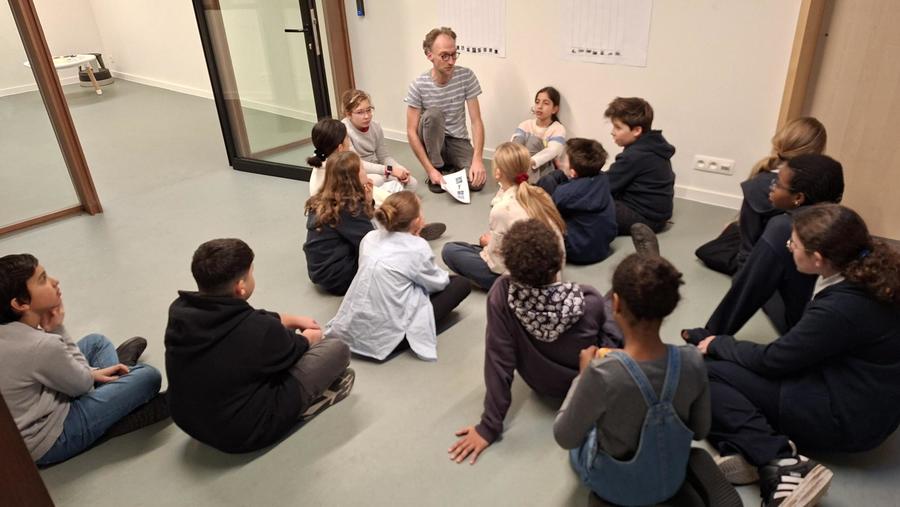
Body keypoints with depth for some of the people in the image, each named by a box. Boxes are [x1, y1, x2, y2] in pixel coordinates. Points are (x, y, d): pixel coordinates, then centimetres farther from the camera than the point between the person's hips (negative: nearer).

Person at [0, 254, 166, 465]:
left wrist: (92, 373, -1)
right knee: (148, 377, -9)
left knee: (96, 342, 17)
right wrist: (58, 329, -16)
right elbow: (83, 384, -15)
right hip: (48, 442, -8)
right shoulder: (42, 346, -34)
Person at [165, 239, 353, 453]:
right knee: (337, 349, -3)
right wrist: (308, 338, 16)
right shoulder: (260, 330, -31)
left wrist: (293, 320, 14)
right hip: (246, 432, -7)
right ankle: (303, 405, 16)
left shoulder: (179, 310, -12)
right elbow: (290, 351, -6)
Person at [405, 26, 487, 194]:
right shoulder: (418, 85, -17)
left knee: (477, 182, -24)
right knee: (433, 113, -33)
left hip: (458, 141, 1)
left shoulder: (466, 77, -14)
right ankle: (437, 167, -12)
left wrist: (477, 159, -27)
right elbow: (411, 132, -16)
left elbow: (476, 121, -14)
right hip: (431, 142, -1)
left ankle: (450, 166, 10)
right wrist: (430, 169, -25)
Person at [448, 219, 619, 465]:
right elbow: (604, 334, -10)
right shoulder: (589, 300, -33)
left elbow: (499, 364, -28)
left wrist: (489, 426, -18)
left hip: (544, 386, 2)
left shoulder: (502, 295, -33)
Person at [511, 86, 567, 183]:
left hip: (544, 172, -3)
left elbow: (552, 151, -23)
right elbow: (514, 142, -12)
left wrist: (530, 162, -40)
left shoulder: (558, 129, -4)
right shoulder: (526, 124, 6)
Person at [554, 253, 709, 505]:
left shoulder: (602, 374, -39)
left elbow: (565, 438, -21)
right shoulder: (692, 362, -26)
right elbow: (700, 431, -6)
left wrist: (584, 375, -10)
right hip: (672, 481, 3)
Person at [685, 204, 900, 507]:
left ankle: (779, 463, -24)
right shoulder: (869, 275, -3)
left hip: (847, 417, -9)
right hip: (859, 394, 9)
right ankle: (746, 451, -17)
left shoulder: (841, 308, -29)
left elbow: (771, 360, -16)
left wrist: (718, 344, -1)